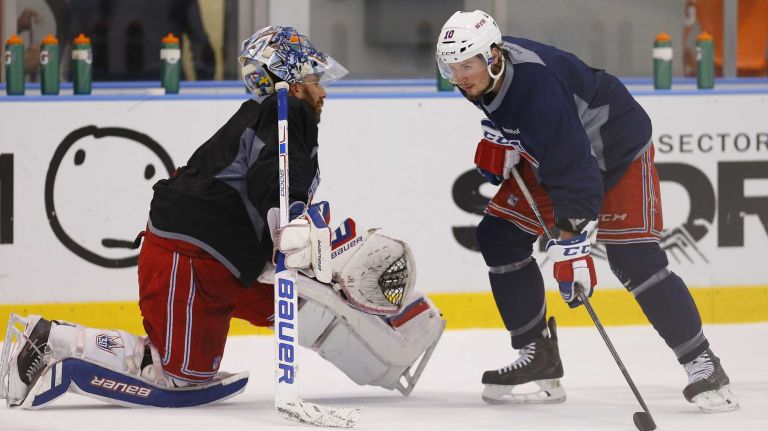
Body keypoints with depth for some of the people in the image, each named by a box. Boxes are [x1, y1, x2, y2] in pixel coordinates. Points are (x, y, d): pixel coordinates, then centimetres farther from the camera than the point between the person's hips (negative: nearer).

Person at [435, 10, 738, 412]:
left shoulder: (538, 88, -39)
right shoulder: (486, 70, -13)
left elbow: (574, 172, -40)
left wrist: (571, 247, -41)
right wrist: (497, 138, 0)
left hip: (616, 149, -9)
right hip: (548, 151, 9)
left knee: (633, 259, -19)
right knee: (499, 236, 1)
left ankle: (702, 365, -11)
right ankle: (538, 355, 9)